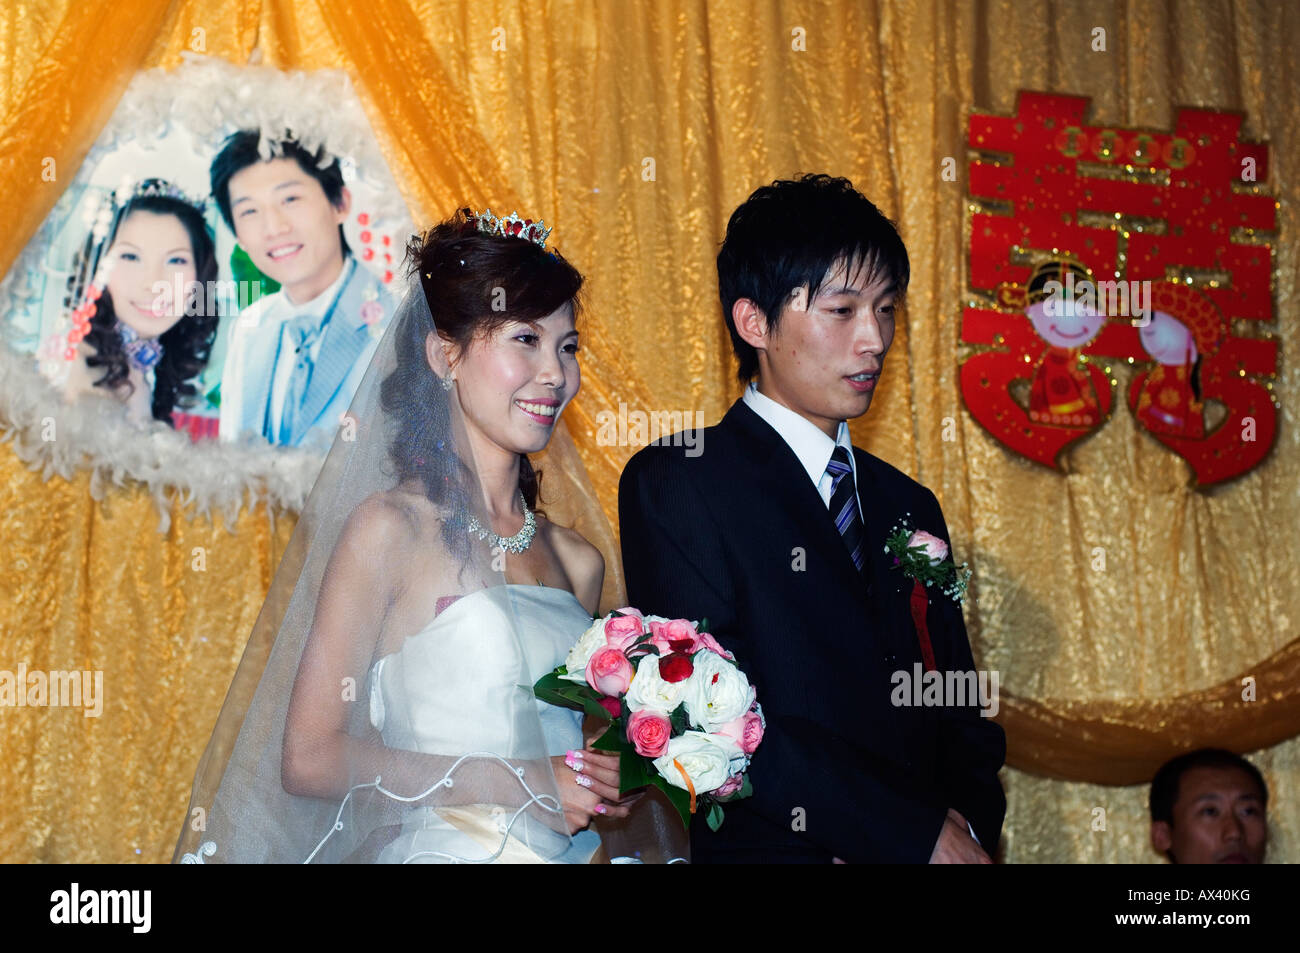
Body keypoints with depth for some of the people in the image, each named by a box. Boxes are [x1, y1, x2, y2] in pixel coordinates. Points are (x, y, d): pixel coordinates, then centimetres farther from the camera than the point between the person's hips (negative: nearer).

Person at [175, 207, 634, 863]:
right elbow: (308, 758, -10)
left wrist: (612, 785, 1)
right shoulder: (393, 528, -5)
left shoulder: (577, 561, 10)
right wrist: (514, 782, -10)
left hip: (572, 854, 4)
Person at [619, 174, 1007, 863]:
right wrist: (917, 833, -13)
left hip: (930, 848, 5)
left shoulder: (909, 507, 17)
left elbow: (962, 724, 16)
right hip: (768, 853, -5)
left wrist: (967, 824, -4)